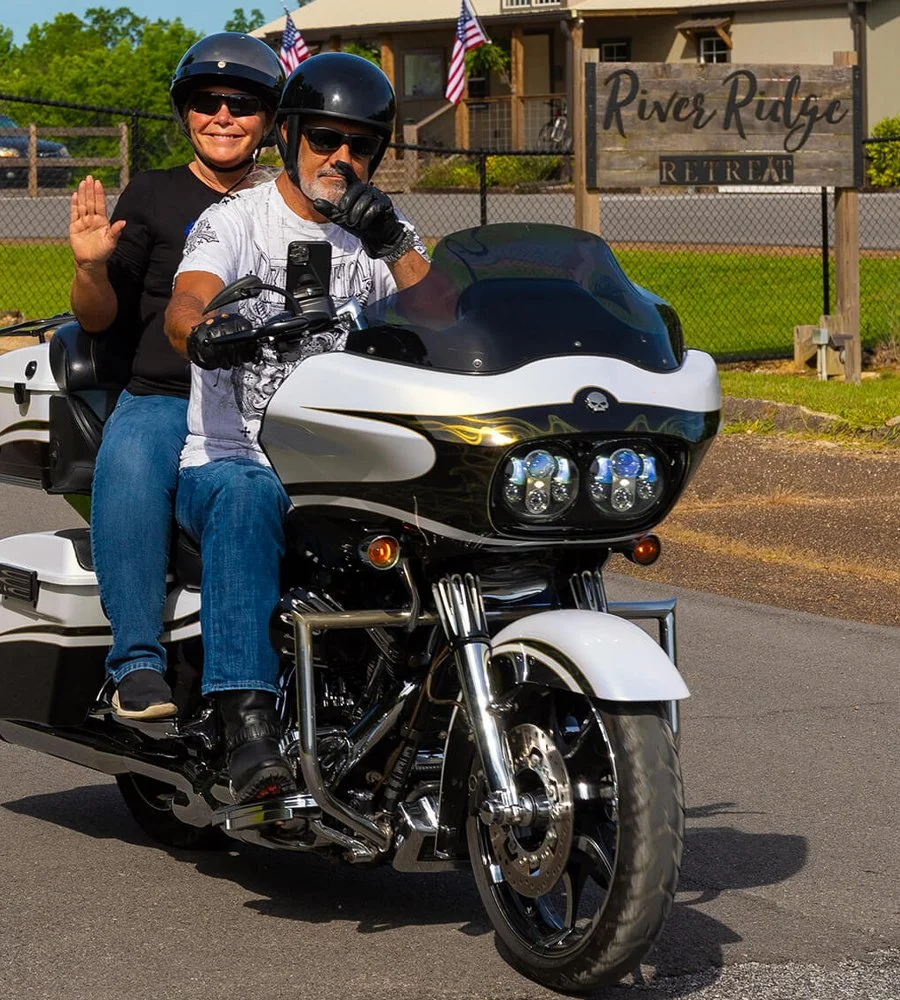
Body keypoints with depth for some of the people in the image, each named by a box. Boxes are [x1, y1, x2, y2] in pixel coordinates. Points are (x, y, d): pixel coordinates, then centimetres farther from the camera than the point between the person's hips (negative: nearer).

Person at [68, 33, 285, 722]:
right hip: (163, 399, 0)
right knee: (129, 463, -37)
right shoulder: (153, 198, 16)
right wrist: (92, 266, -11)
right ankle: (138, 662, -34)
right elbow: (99, 319, 11)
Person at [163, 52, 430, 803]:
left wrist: (393, 248, -18)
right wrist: (203, 331, -43)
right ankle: (250, 724, -46)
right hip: (231, 460, -4)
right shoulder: (233, 222, 2)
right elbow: (182, 308, -18)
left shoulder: (388, 234, 15)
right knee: (245, 497, -38)